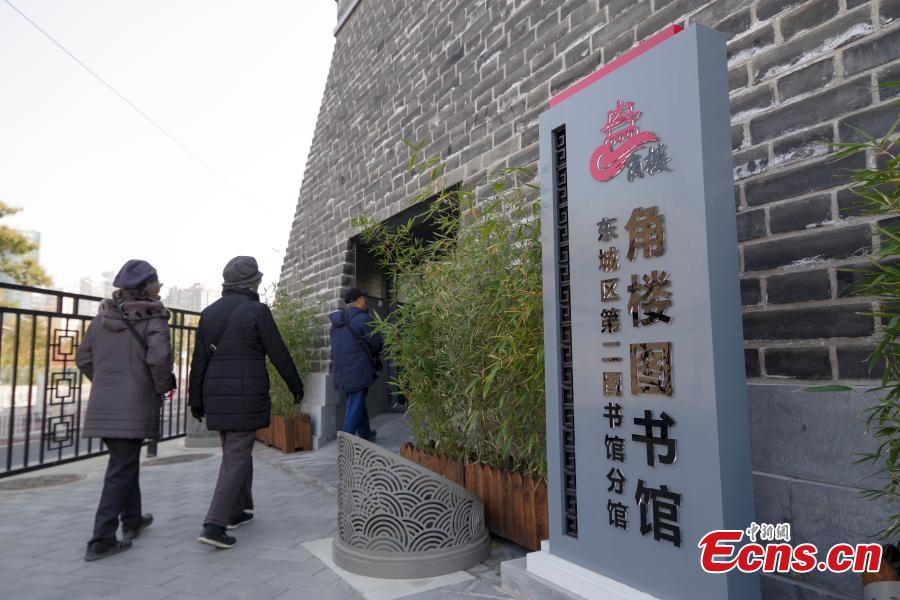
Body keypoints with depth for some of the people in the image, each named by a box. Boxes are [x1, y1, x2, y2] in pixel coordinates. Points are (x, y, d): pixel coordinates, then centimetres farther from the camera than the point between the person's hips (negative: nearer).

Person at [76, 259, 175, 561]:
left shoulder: (103, 316, 10)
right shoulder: (152, 318, -9)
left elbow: (83, 357, 11)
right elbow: (159, 357, -23)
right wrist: (164, 386, -7)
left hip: (103, 404, 7)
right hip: (134, 405, -7)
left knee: (124, 461, 21)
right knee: (122, 468, 1)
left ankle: (132, 520, 35)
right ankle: (102, 539, 2)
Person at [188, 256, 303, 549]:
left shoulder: (210, 312, 8)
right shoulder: (257, 310, -9)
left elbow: (199, 360, 8)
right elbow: (279, 354, -7)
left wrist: (196, 400, 14)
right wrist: (296, 385, 6)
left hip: (217, 396, 6)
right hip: (247, 396, -6)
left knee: (235, 451, 20)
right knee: (236, 457, -1)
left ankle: (237, 511, 30)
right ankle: (215, 525, -5)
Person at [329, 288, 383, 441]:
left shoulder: (336, 321, 9)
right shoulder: (363, 318, -14)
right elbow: (377, 344, -9)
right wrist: (373, 354, 13)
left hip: (341, 369, 8)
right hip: (357, 369, -8)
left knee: (357, 401, 21)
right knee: (355, 406, -1)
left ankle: (365, 433, 35)